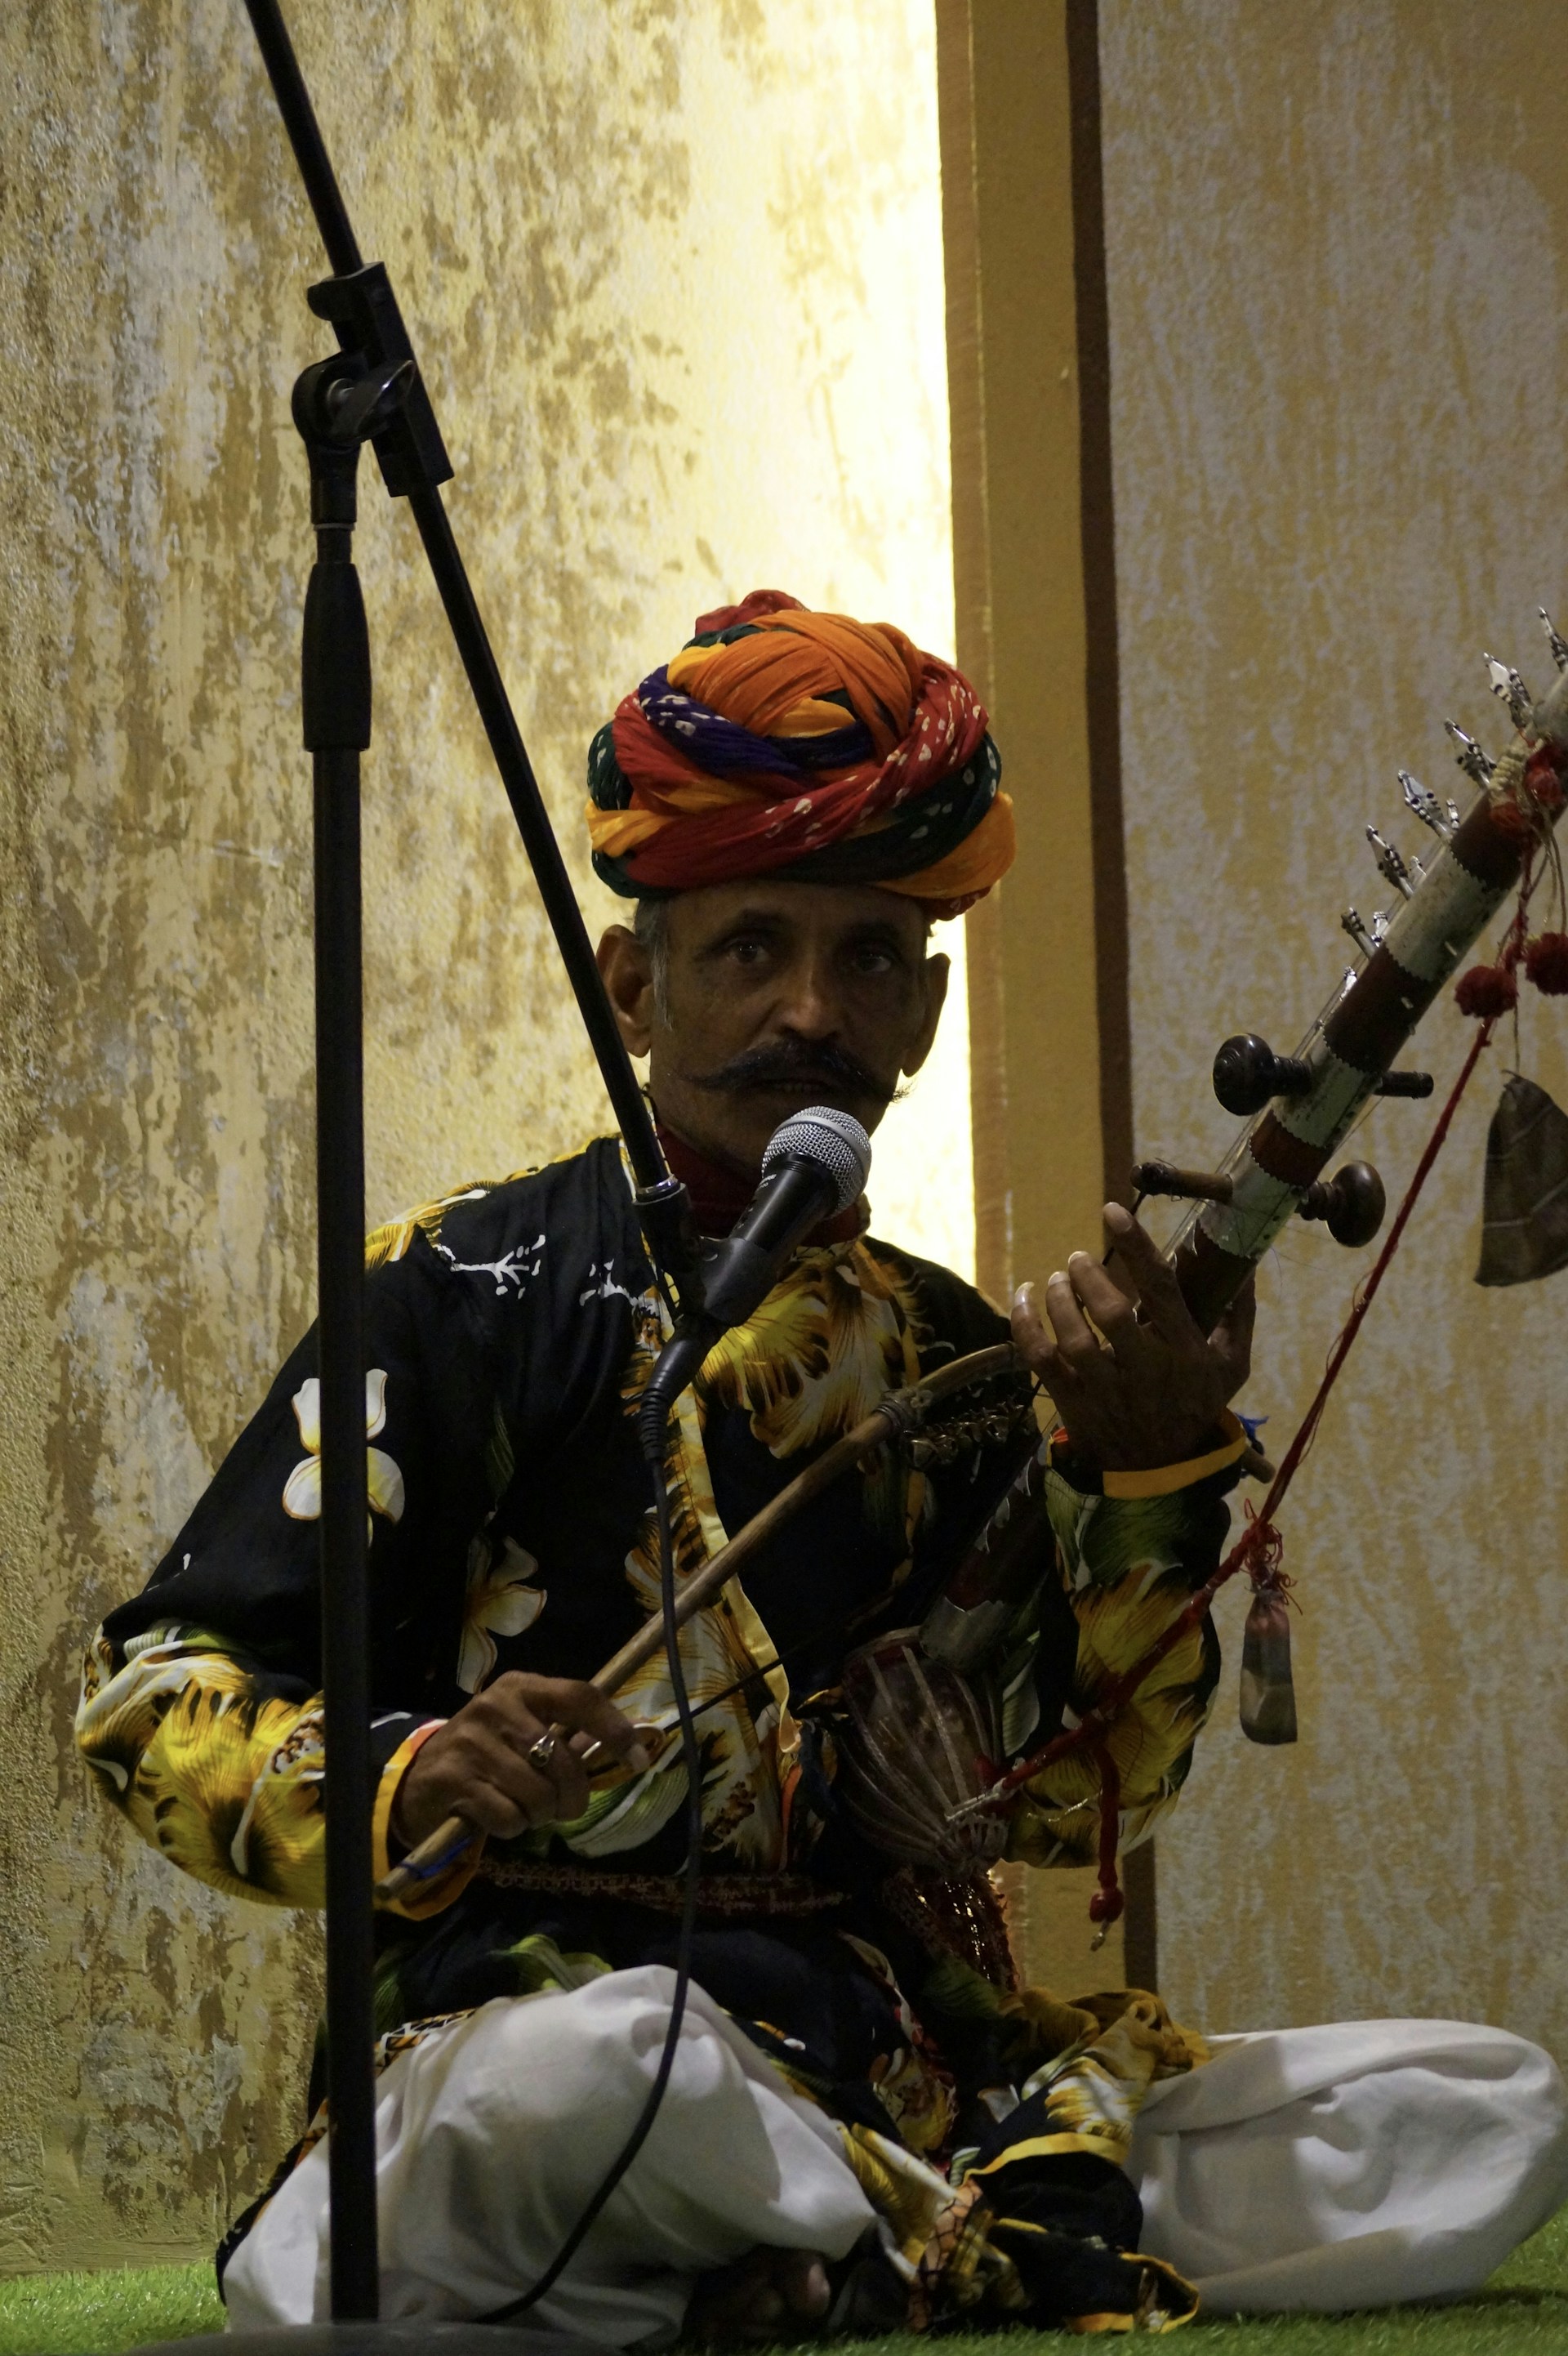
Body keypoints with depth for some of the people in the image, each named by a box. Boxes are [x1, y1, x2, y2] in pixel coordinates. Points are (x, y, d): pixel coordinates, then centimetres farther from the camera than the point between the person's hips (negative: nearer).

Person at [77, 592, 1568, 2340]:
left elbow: (1065, 1798, 11)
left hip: (909, 2055, 6)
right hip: (551, 1990, -5)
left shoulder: (953, 1355, 18)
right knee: (582, 2069, -43)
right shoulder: (472, 1292, 2)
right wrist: (407, 1784, -23)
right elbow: (155, 1690, -2)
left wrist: (1155, 1474, -4)